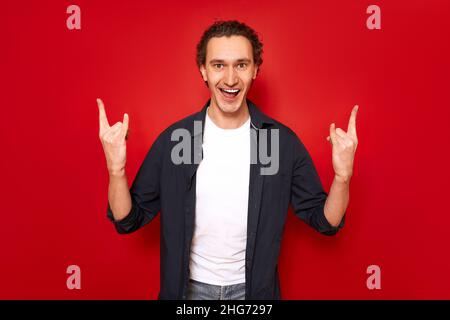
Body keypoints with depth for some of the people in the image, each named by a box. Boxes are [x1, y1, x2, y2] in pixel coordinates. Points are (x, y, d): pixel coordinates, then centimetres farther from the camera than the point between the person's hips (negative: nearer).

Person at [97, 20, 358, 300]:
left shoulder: (284, 141, -13)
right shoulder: (173, 138, -13)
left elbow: (325, 222, -7)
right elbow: (128, 221, -8)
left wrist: (342, 175, -25)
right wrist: (116, 170, -26)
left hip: (254, 288, 1)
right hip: (190, 287, 0)